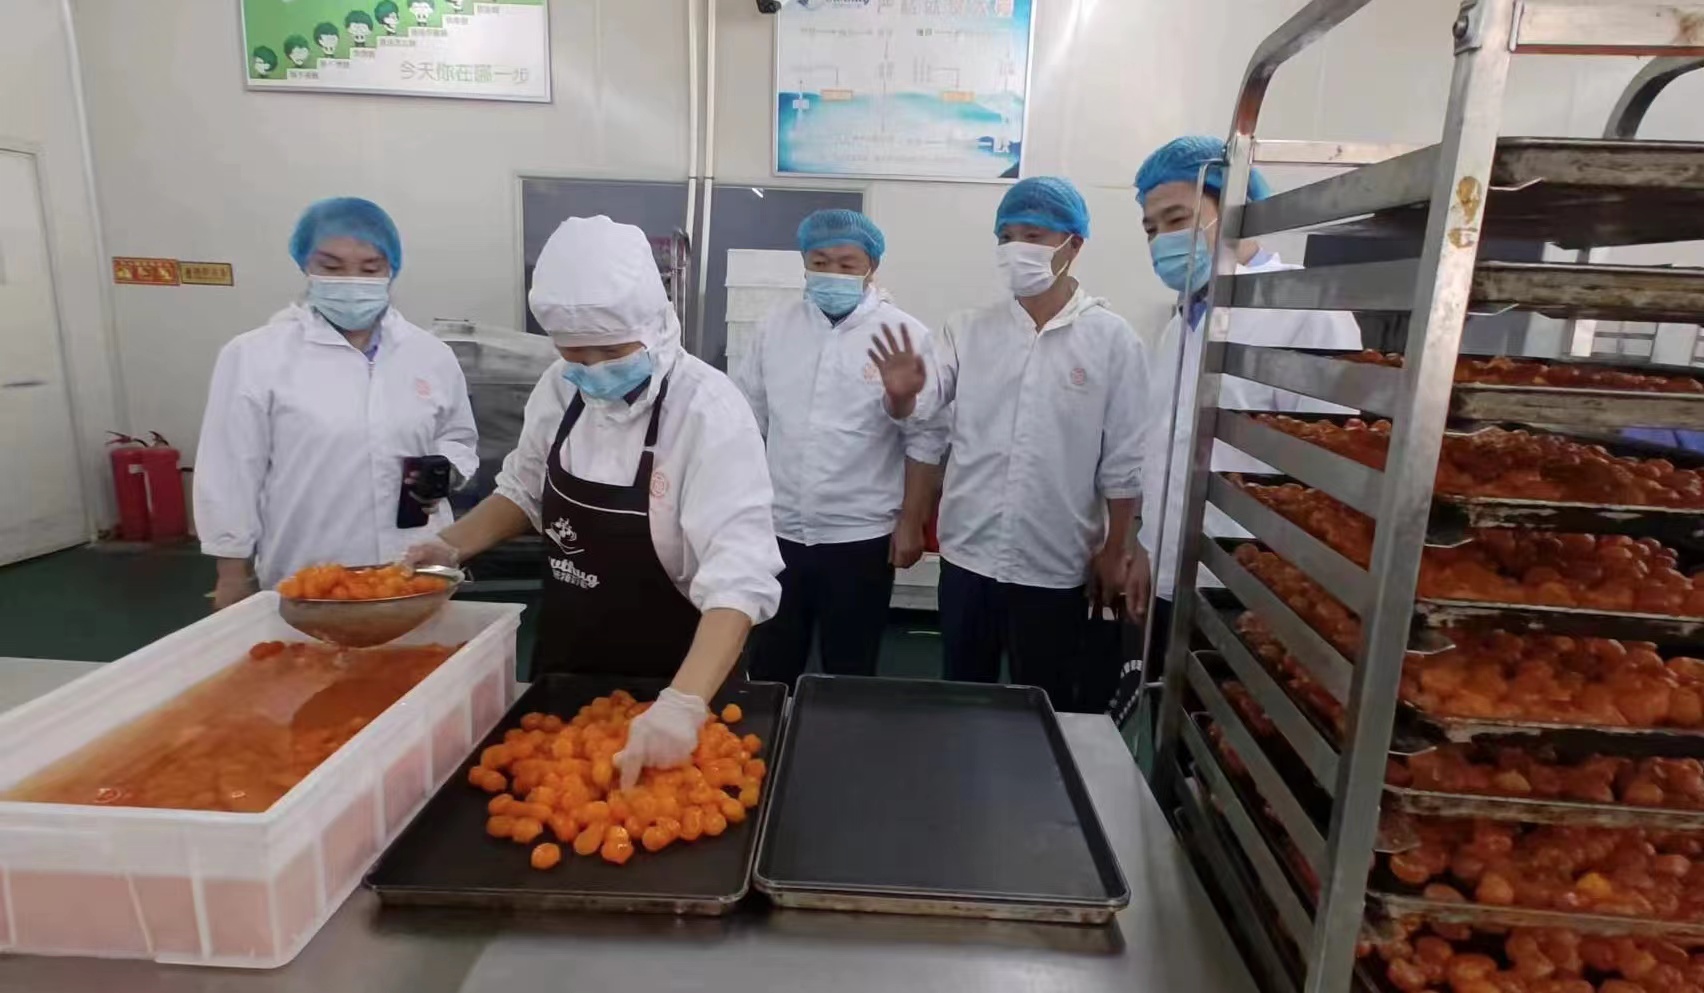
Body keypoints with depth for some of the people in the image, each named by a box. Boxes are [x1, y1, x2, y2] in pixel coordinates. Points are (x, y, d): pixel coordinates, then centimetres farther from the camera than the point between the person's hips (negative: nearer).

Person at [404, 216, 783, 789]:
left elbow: (739, 578, -32)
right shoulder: (560, 389, -4)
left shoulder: (710, 413, -25)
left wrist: (682, 704, -44)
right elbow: (526, 490, 12)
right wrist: (451, 546, -3)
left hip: (666, 683, -5)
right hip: (564, 669, 6)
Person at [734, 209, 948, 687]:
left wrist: (911, 524, -7)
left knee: (849, 671, 14)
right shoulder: (777, 326, 3)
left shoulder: (905, 335, -8)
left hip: (861, 536, -3)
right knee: (770, 666, 17)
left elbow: (924, 439, -6)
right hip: (779, 530, 3)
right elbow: (747, 417, 9)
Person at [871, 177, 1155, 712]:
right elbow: (922, 404, -11)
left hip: (1055, 565, -2)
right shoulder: (969, 330, 2)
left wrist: (1114, 552, -2)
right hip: (968, 553, 3)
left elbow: (1123, 460, -3)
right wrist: (902, 394, -33)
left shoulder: (1112, 339, -4)